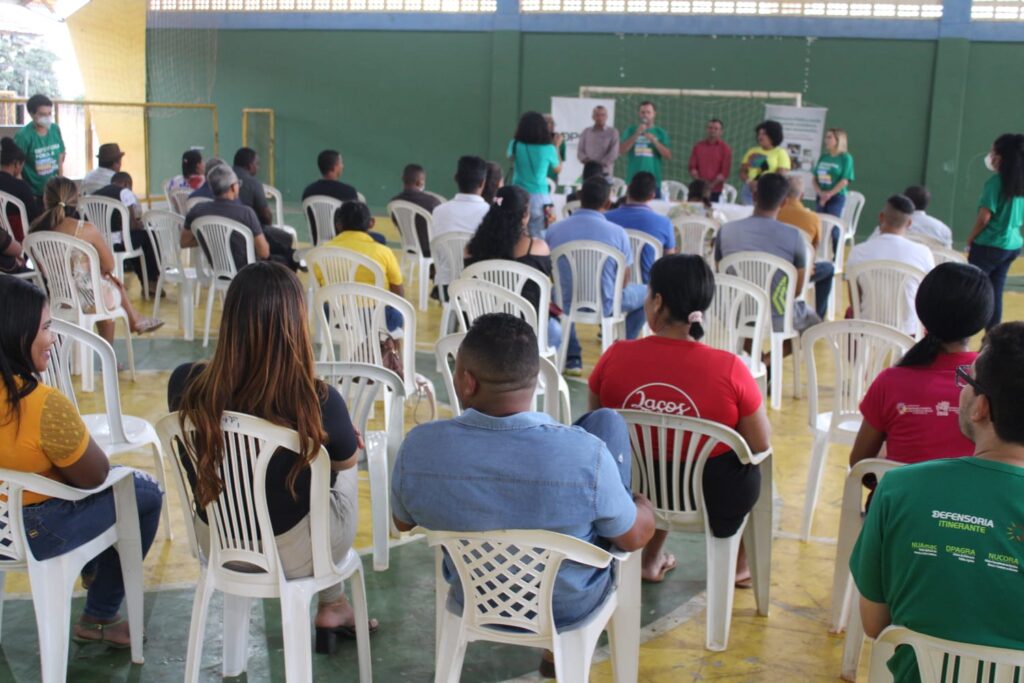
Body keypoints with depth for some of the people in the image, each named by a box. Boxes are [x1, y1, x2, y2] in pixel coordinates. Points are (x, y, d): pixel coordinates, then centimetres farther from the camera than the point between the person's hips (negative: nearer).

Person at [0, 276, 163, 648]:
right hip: (34, 531, -8)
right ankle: (98, 618, 25)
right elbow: (95, 476, -17)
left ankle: (93, 569, 50)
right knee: (146, 492, 15)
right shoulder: (45, 406, -34)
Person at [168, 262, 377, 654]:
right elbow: (346, 460, -7)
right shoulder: (318, 402, -30)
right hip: (292, 556, -3)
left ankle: (333, 604, 43)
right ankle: (332, 607, 40)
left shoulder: (185, 386, -20)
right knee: (346, 473, 27)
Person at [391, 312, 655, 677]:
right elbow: (635, 537, -15)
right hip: (569, 608, -2)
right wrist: (643, 506, 8)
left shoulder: (417, 447, -26)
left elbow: (403, 522, -5)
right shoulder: (586, 454, -33)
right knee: (606, 421, 8)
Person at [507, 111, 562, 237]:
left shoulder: (515, 145, -3)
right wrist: (556, 147, 23)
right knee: (536, 236, 3)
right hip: (539, 197, -1)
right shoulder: (548, 148, -7)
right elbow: (558, 169, 12)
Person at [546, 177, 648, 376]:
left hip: (565, 304, 2)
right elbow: (623, 281, -4)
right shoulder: (617, 233, -14)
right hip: (604, 306, -2)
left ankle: (572, 357, 29)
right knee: (646, 293, 24)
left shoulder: (554, 230, -8)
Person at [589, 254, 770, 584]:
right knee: (752, 463, 31)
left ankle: (651, 558, 46)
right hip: (714, 498, -2)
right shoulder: (728, 369, -24)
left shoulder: (615, 357, -18)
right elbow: (761, 444, -12)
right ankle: (740, 564, 48)